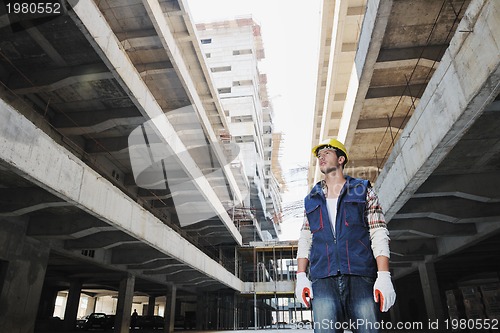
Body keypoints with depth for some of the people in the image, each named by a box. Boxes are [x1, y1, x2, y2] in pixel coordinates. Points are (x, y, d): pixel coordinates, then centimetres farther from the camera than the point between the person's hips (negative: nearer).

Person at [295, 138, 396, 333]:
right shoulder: (311, 200, 20)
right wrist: (301, 276, 2)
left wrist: (384, 276, -9)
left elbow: (379, 236, 4)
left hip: (361, 275, -1)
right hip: (323, 279, 2)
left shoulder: (363, 191, 12)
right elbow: (305, 240, 15)